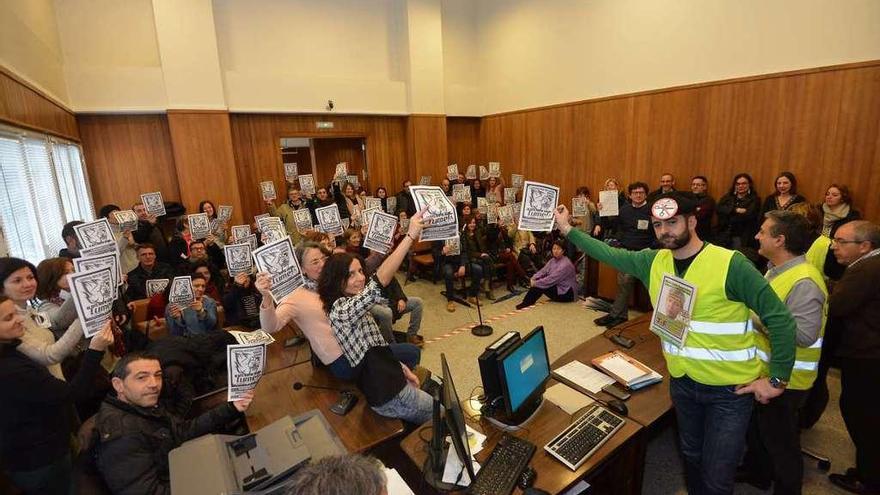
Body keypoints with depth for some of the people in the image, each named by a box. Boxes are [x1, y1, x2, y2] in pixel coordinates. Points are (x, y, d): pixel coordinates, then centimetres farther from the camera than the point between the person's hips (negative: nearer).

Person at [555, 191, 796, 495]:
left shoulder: (730, 264, -21)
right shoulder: (653, 262, -4)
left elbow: (780, 319, -16)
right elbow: (610, 254, 2)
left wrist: (777, 379, -13)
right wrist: (568, 230, 0)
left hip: (730, 388, -4)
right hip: (682, 381, 5)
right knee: (691, 457, 26)